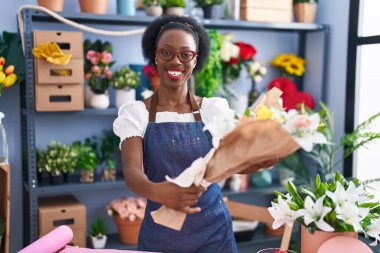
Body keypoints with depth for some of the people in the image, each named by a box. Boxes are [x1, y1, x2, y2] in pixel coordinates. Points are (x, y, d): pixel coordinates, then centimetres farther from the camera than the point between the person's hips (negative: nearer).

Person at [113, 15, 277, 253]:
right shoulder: (136, 113, -6)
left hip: (213, 229, 1)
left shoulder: (213, 108, -1)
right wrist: (156, 191, -40)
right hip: (160, 233, -1)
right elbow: (132, 169, -19)